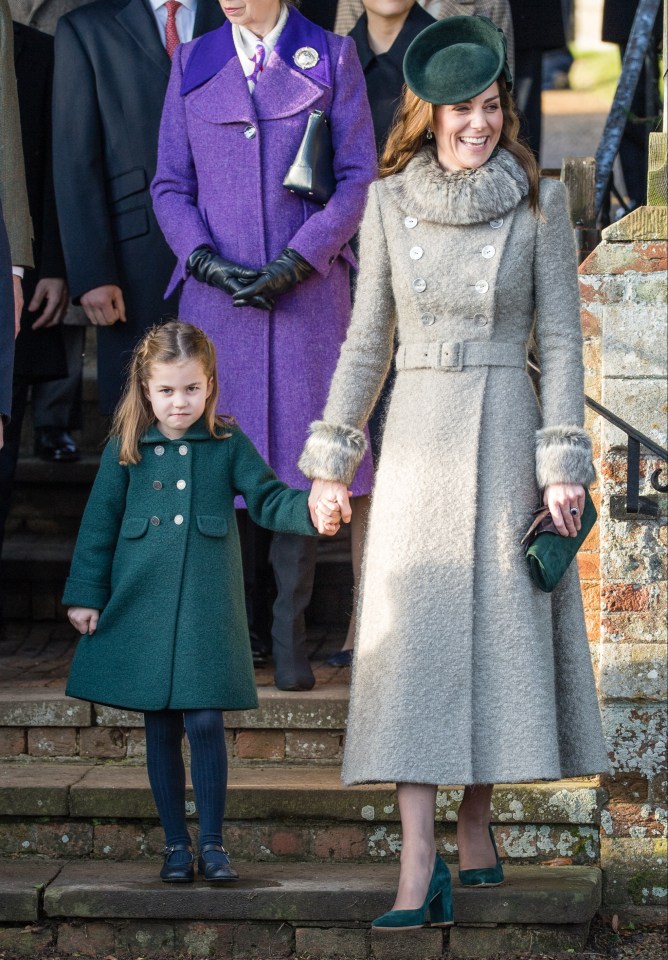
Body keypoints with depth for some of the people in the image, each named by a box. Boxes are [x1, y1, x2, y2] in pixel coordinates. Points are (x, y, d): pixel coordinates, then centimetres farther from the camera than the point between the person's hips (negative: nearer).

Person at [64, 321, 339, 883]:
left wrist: (312, 511, -19)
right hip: (142, 603, 1)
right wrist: (86, 595, 5)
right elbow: (100, 524, 8)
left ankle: (213, 843, 5)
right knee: (161, 728, 6)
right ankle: (176, 845, 16)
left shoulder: (228, 443, 4)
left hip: (208, 604, -1)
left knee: (204, 720, -7)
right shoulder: (126, 449, 4)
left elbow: (268, 499, 1)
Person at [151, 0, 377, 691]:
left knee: (303, 453, -3)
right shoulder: (192, 64, 10)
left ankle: (290, 635, 5)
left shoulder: (331, 57, 5)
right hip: (215, 293, 1)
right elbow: (170, 186, 9)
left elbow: (357, 177, 1)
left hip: (307, 291, -1)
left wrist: (295, 262, -9)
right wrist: (207, 261, -7)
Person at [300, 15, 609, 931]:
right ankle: (419, 868, -8)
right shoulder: (389, 202, 4)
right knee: (413, 640, -6)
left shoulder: (539, 201, -1)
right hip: (416, 436, 1)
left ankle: (475, 821, 21)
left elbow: (561, 339, 0)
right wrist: (332, 457, 9)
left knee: (502, 629, 2)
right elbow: (367, 339, 10)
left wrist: (564, 461, -7)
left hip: (505, 434, -1)